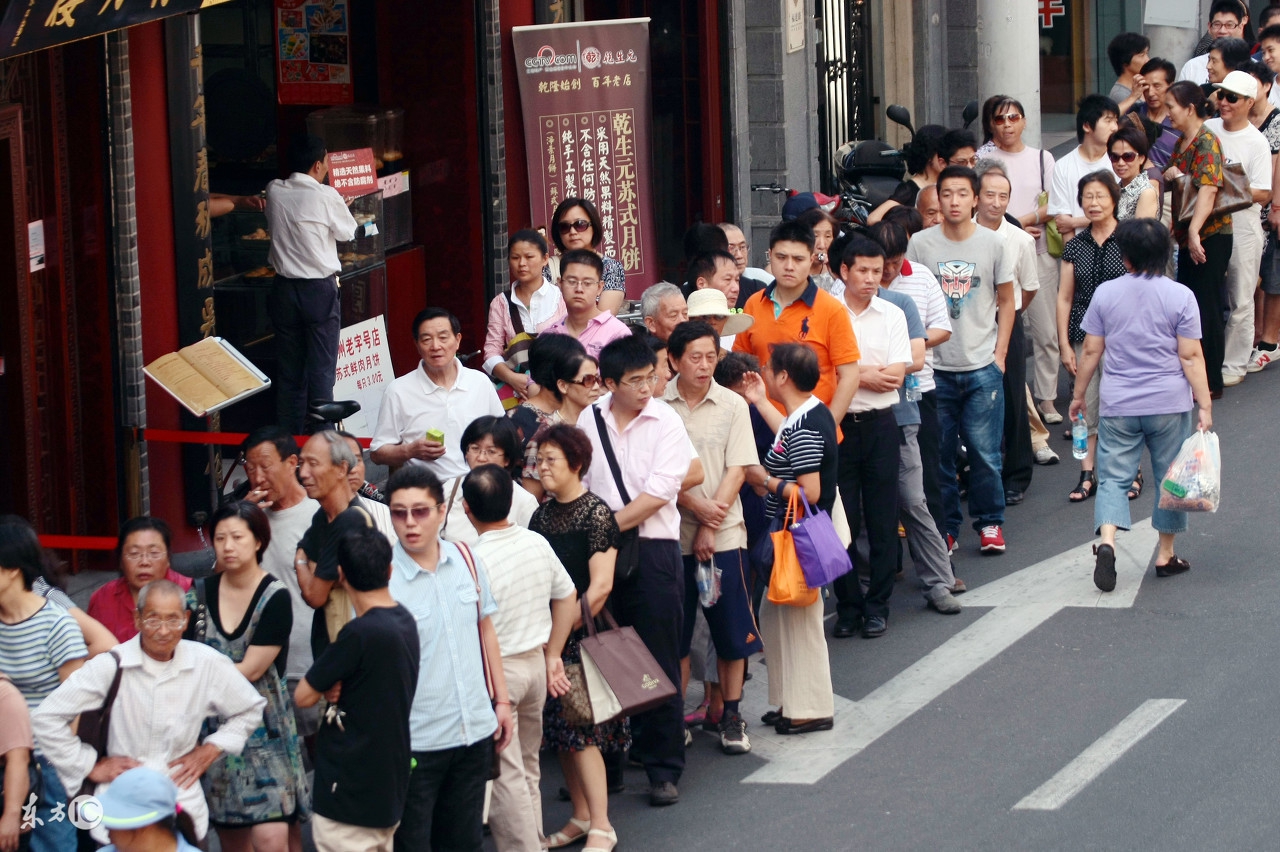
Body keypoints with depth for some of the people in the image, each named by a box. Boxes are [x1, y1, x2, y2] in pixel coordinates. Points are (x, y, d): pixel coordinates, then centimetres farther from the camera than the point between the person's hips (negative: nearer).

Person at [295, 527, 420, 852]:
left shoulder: (360, 633, -22)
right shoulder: (405, 622, 4)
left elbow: (304, 696, -14)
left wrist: (329, 687, 5)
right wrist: (341, 688, -7)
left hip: (350, 794, -9)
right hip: (389, 786, 9)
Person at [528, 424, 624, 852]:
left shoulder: (595, 514, -10)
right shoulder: (542, 514, 10)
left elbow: (600, 585, -14)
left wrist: (562, 635, -13)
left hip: (583, 636, -7)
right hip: (549, 639, 7)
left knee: (581, 730, -8)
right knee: (561, 730, 9)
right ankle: (581, 817, 19)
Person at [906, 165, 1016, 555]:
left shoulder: (992, 243, 1)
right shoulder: (920, 244, -1)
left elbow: (1006, 301, 9)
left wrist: (999, 354, 2)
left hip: (982, 366, 0)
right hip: (935, 368, 0)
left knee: (984, 452, -1)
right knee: (938, 453, 2)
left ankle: (989, 522, 15)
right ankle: (945, 526, 15)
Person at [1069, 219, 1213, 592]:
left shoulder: (1105, 294, 0)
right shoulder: (1180, 297, -5)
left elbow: (1091, 350, 4)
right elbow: (1191, 356, -7)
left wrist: (1079, 394, 16)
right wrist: (1205, 406, -3)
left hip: (1118, 406, 1)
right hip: (1169, 404, -1)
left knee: (1113, 476, 3)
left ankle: (1107, 541, -21)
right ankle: (1166, 555, 19)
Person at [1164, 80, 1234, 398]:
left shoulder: (1206, 142, -17)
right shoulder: (1182, 142, 11)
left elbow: (1208, 189, -29)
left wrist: (1195, 232, -39)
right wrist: (1167, 175, 3)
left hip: (1210, 237, -9)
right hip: (1188, 236, 9)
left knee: (1206, 308, -3)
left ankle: (1211, 381, 4)